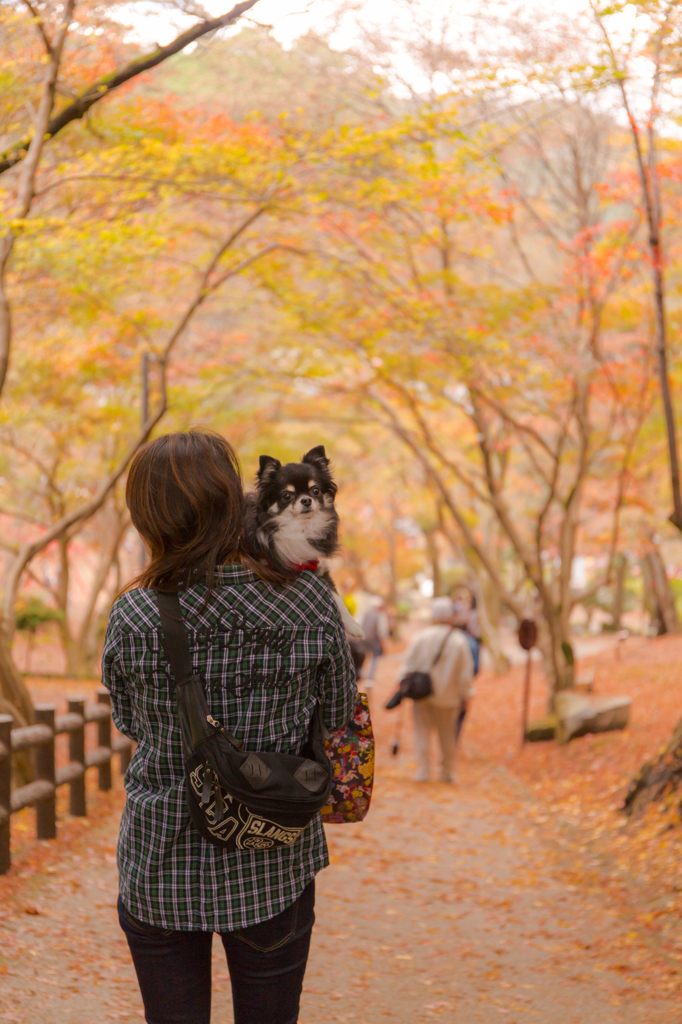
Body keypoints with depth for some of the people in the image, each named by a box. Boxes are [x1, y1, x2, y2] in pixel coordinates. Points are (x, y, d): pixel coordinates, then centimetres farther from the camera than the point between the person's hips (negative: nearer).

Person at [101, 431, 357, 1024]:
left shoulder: (134, 617, -12)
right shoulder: (311, 603, -12)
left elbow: (130, 724, 4)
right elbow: (339, 717, 1)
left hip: (160, 866, 0)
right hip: (273, 867, 0)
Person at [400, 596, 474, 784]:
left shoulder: (420, 638, -7)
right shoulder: (459, 641, -8)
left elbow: (408, 666, -3)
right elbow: (466, 673, -4)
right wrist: (464, 695, 7)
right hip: (448, 696, 1)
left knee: (422, 732, 7)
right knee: (447, 735, 14)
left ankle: (423, 770, 1)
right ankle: (447, 772, 23)